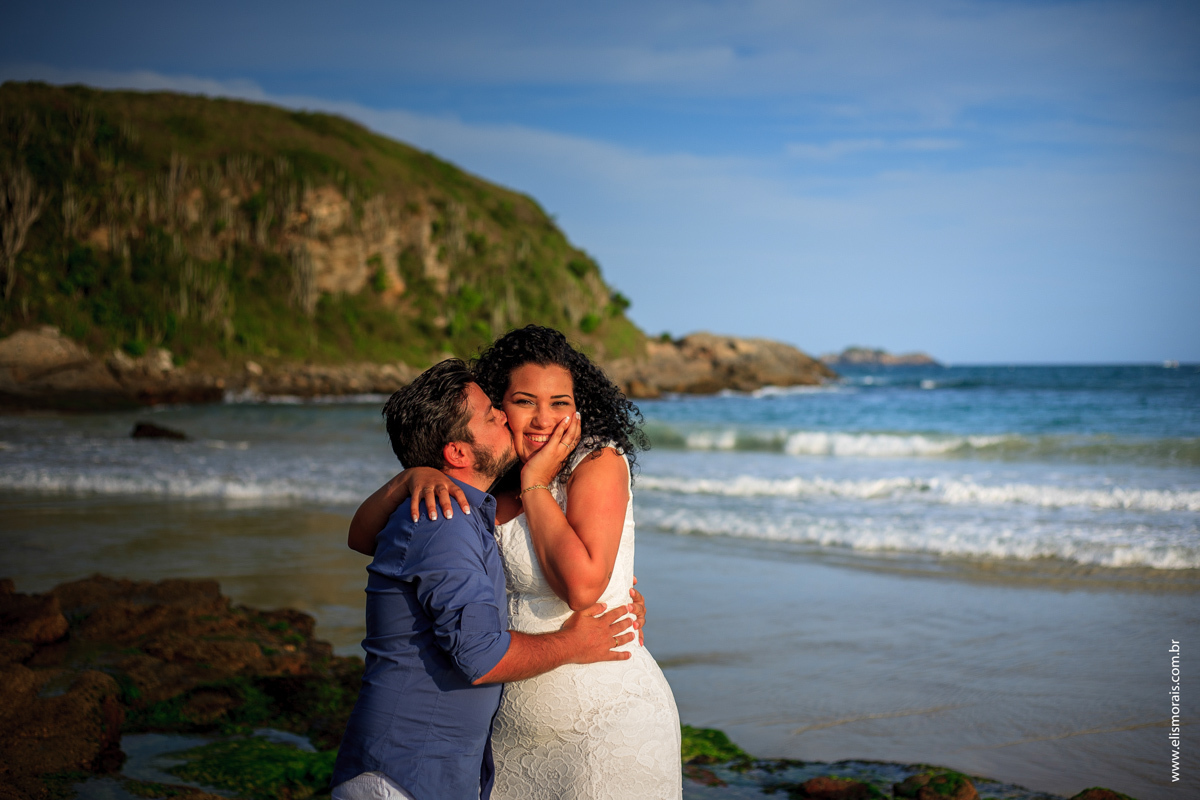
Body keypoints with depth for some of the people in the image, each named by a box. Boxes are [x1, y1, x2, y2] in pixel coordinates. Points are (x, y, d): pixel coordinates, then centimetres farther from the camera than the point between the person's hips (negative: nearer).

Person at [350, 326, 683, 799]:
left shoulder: (600, 462, -11)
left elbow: (582, 587, -24)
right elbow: (363, 537, 3)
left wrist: (534, 484, -16)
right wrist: (413, 477, -16)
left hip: (610, 723, -5)